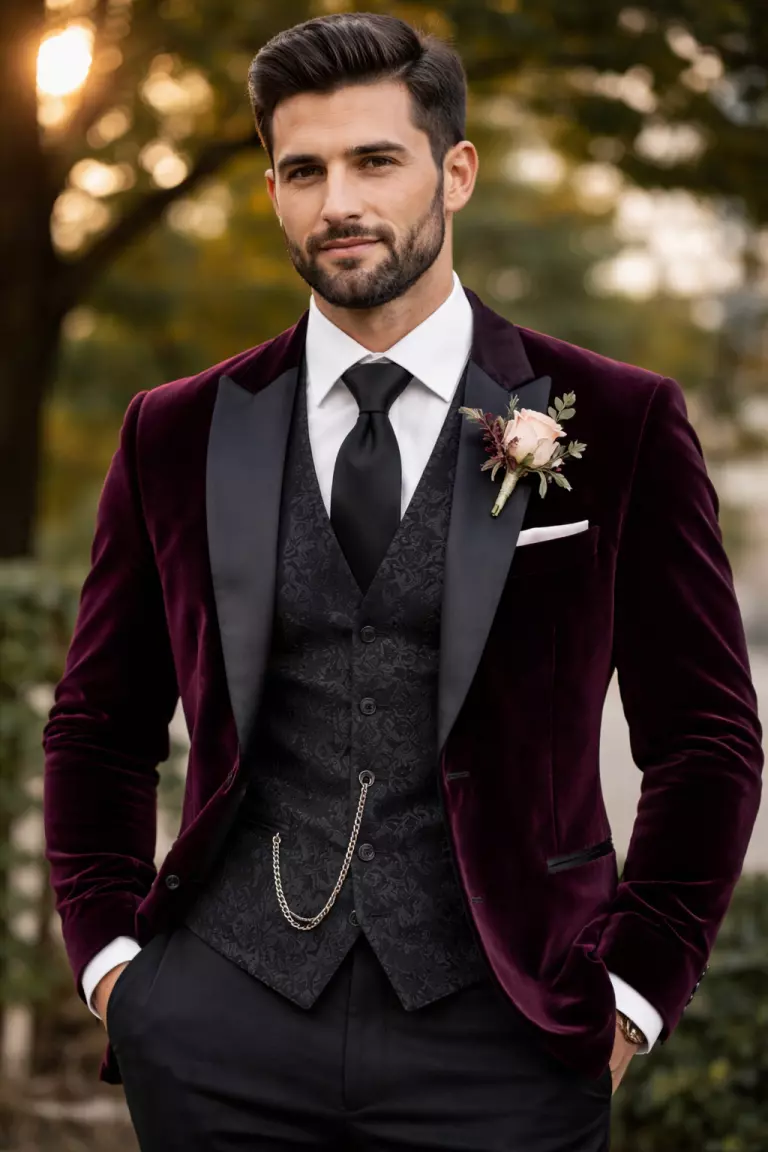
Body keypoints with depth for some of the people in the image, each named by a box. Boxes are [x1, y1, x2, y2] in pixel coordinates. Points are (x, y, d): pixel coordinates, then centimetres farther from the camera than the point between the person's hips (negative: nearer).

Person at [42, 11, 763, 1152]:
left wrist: (631, 990, -3)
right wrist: (108, 952, 5)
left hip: (494, 1034, -1)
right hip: (222, 1023, 2)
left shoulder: (621, 424, 1)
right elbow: (98, 725, 15)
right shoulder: (177, 436, 8)